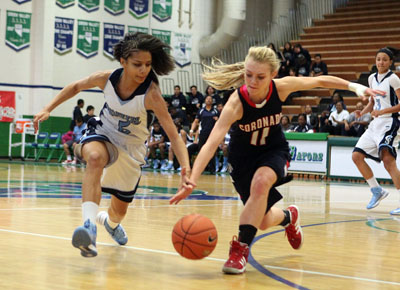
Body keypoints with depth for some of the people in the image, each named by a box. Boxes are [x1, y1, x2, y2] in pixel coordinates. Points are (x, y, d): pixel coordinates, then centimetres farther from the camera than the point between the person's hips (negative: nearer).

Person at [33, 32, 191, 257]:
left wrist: (186, 170, -50)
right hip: (103, 134, 0)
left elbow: (174, 135, -36)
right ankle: (89, 226, -49)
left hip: (132, 149, 0)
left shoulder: (151, 94, -31)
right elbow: (76, 87, 1)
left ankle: (110, 222, 55)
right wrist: (48, 109, -4)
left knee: (119, 211, 14)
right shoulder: (107, 79, -22)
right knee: (95, 157, -39)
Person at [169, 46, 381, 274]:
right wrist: (192, 181, -54)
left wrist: (354, 86, -5)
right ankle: (289, 216, 43)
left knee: (261, 181, -34)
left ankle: (241, 247, -23)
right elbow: (211, 143, -42)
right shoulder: (236, 103, -34)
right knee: (263, 221, 5)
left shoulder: (281, 87, -25)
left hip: (274, 150, 0)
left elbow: (321, 81, -7)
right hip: (243, 157, 0)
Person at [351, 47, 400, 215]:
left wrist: (381, 111, -20)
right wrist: (362, 113, 6)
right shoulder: (372, 78, 13)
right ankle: (377, 191, 18)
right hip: (375, 124, 8)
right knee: (357, 156, 4)